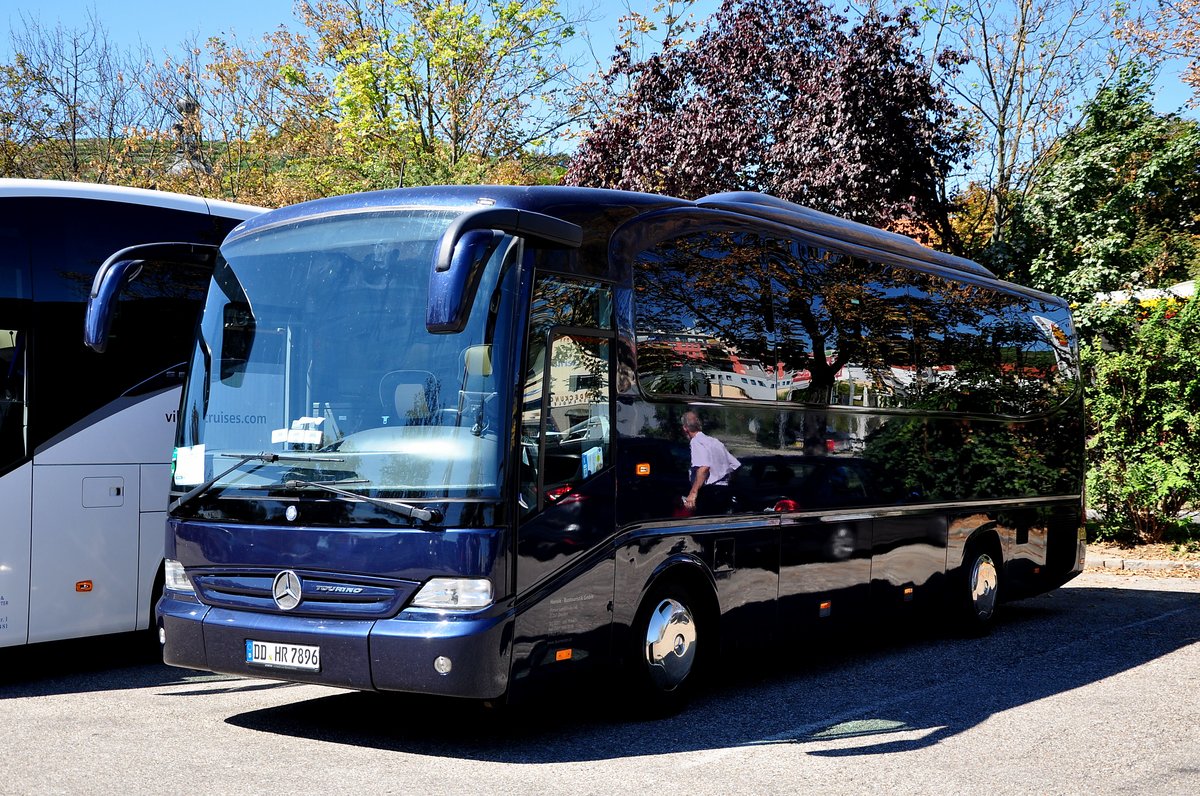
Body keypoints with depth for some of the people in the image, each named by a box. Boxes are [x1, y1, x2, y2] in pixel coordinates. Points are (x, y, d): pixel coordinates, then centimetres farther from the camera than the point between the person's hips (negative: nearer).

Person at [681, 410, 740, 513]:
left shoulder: (696, 441, -7)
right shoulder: (715, 441, 19)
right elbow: (737, 466, 20)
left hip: (710, 491, -9)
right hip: (724, 491, 9)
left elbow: (704, 467, -24)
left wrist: (693, 492, -27)